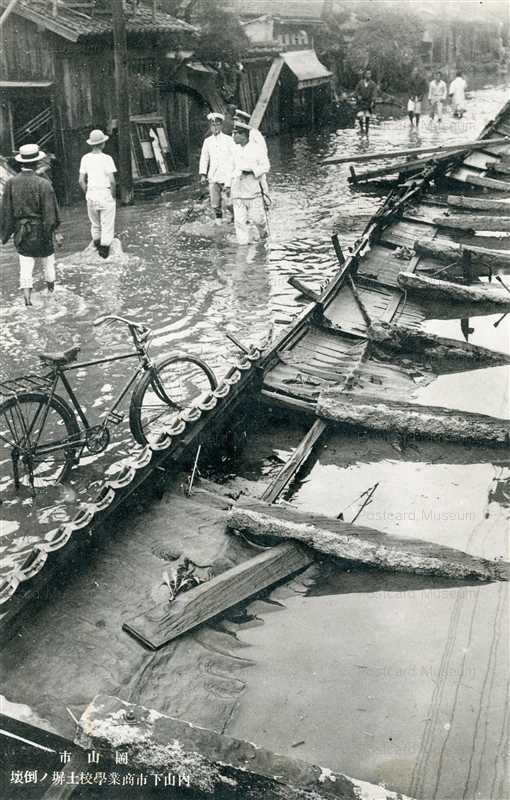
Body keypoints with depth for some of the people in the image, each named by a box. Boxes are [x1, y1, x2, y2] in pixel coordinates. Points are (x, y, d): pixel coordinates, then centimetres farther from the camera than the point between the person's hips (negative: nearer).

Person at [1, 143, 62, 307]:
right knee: (47, 259, 21)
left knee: (26, 264, 6)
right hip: (41, 231, -2)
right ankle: (50, 285, 43)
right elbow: (50, 212, -15)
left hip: (21, 232, 2)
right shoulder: (43, 184, -17)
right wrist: (55, 231, -4)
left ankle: (27, 297, -3)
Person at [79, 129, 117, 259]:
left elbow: (81, 181, 2)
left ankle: (97, 246, 27)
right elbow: (112, 180, -18)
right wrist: (113, 194, -3)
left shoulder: (85, 158, 0)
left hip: (91, 195, 5)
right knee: (107, 224, 8)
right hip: (106, 194, -4)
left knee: (95, 224, 20)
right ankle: (105, 248, 11)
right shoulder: (107, 159, -13)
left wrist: (87, 193, 14)